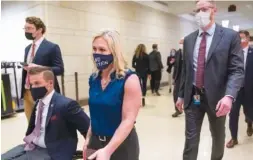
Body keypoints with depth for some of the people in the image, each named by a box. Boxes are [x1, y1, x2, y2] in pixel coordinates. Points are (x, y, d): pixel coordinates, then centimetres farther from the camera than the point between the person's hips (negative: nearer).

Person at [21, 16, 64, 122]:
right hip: (27, 93, 7)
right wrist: (23, 91, 11)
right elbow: (26, 70, 18)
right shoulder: (27, 48, 14)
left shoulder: (52, 47, -9)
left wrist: (38, 68, -25)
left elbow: (59, 69, -13)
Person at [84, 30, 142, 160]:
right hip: (96, 141, 5)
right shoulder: (93, 79, -1)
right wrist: (88, 138, 6)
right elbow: (95, 114, 8)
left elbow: (128, 120, -22)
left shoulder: (129, 79, -19)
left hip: (122, 144, -4)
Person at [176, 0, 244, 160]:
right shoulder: (189, 39, 6)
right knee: (191, 138, 7)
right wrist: (181, 95, 11)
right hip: (192, 97, 2)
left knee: (218, 136, 21)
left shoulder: (231, 36, -6)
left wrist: (229, 96, -27)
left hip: (216, 97, -2)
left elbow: (237, 70, -11)